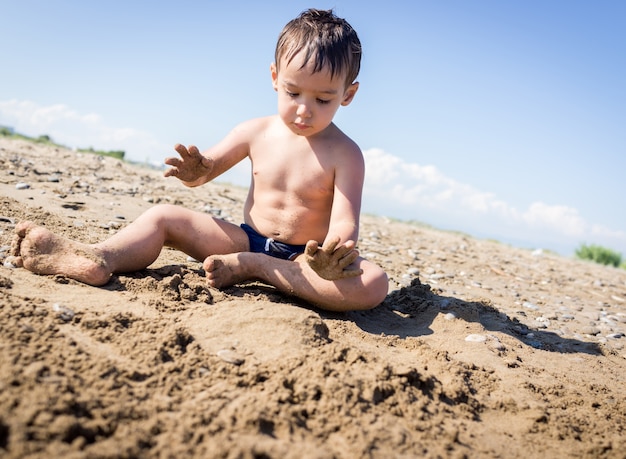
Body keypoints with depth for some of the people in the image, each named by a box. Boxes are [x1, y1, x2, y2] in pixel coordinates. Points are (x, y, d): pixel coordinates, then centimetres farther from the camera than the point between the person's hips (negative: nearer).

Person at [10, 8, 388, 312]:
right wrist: (197, 170, -16)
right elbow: (207, 167, 10)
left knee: (373, 284, -33)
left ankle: (253, 268, -31)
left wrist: (333, 253, -43)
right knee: (164, 216, -8)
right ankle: (97, 258, -33)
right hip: (247, 239, 4)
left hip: (302, 259, -3)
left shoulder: (345, 154, -10)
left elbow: (345, 222, -19)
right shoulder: (256, 132, 1)